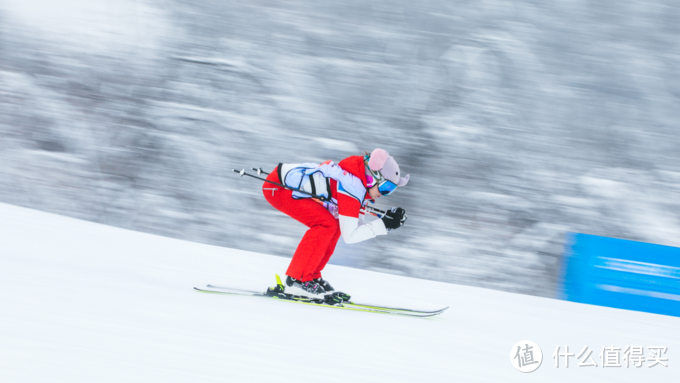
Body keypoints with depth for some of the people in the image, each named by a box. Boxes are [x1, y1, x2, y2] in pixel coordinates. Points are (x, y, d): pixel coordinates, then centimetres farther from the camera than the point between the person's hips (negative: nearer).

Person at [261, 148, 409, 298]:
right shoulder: (354, 187, -23)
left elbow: (356, 227, 11)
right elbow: (349, 236, -22)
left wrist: (389, 221, 0)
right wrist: (384, 224, -18)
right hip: (276, 187, -10)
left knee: (335, 226, 8)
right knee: (327, 224, -20)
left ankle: (312, 276, 14)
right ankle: (296, 280, -15)